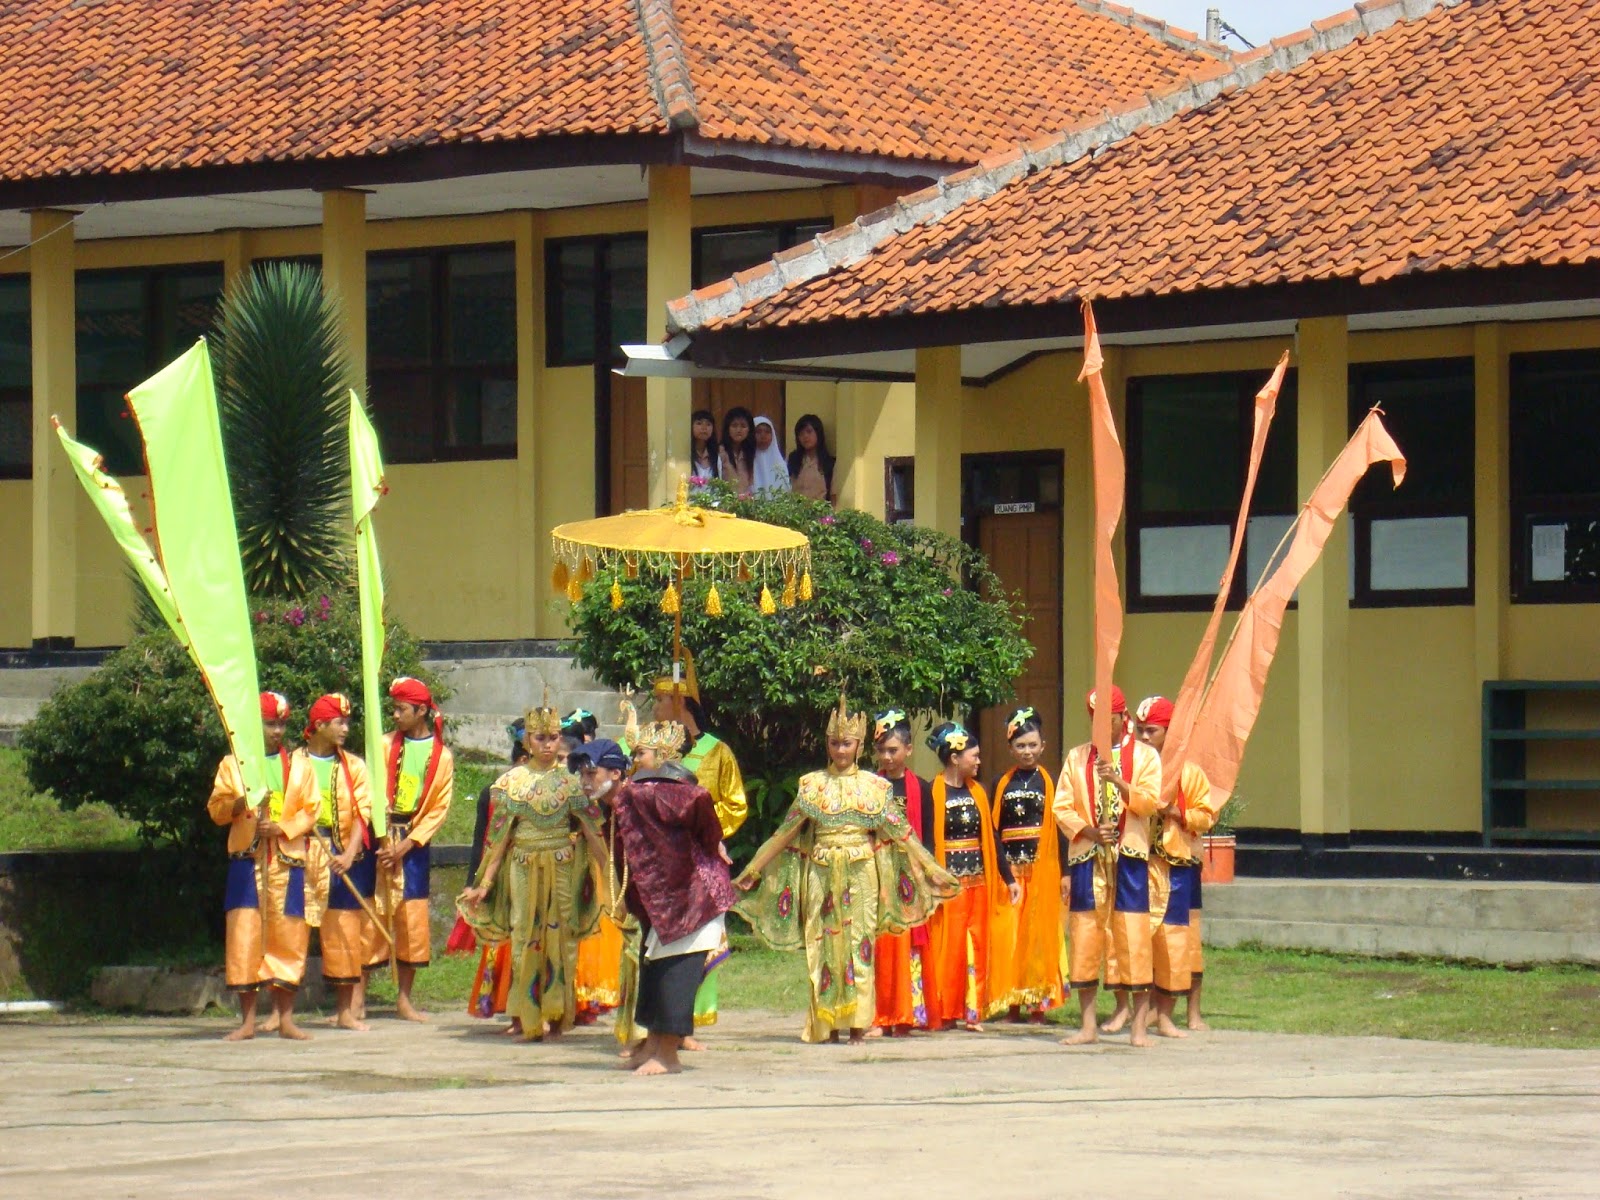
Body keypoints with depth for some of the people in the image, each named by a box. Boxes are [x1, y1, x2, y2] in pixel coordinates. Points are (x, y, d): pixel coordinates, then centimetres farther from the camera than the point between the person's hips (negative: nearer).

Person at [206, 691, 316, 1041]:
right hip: (246, 860, -1)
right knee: (243, 937, -6)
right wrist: (240, 803, -15)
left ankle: (285, 1018, 6)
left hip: (287, 862, 1)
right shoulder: (233, 764, 10)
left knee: (288, 939, 0)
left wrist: (282, 827, -12)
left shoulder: (297, 765, 12)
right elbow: (216, 809, 6)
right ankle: (247, 1020, -3)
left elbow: (309, 811, 6)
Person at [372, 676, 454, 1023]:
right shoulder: (385, 745, 3)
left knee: (412, 919, 1)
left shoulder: (441, 755, 2)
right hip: (379, 839, 0)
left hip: (414, 844, 1)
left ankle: (405, 999, 9)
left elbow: (440, 808, 1)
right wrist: (382, 840, -13)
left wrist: (407, 844, -9)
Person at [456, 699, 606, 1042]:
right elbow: (500, 836, 6)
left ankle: (555, 1017, 7)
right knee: (524, 938, 1)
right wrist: (484, 883, 3)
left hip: (564, 869, -1)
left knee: (559, 939, 0)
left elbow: (591, 831, -4)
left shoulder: (571, 779, 1)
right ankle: (523, 1017, 6)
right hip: (523, 869, 1)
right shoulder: (512, 781, 5)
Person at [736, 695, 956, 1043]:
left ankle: (857, 1023, -1)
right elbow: (787, 832, 12)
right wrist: (752, 870, 11)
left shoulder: (874, 786, 7)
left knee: (859, 944, -5)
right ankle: (828, 1024, 2)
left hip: (861, 874, -1)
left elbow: (899, 830, 9)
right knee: (824, 945, -2)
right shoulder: (813, 785, 8)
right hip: (822, 875, 1)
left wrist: (931, 869, 7)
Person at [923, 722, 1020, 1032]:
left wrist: (1008, 878, 14)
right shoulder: (932, 792, -7)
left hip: (978, 881, 6)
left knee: (976, 948, 5)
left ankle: (972, 1012, 10)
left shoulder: (976, 791, 12)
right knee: (947, 948, -3)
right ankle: (942, 1014, 2)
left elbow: (991, 837, 15)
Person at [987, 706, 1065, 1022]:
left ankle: (1038, 1003, 4)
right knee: (1008, 935, -2)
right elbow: (992, 830, 8)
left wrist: (1064, 871, -5)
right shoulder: (1002, 784, 9)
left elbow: (1059, 829, 1)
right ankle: (1012, 1003, 4)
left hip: (1042, 868, -2)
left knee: (1039, 935, -1)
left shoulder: (1049, 783, 4)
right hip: (1009, 866, 2)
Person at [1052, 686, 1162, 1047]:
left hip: (1129, 857, -2)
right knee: (1084, 937, 2)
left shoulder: (1145, 756, 6)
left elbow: (1150, 802, -7)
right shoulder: (1078, 757, 12)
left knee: (1133, 937, -6)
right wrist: (1088, 831, -9)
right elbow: (1062, 807, 7)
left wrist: (1117, 780, -19)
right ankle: (1088, 1025, 8)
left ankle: (1139, 1025, -3)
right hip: (1086, 857, 2)